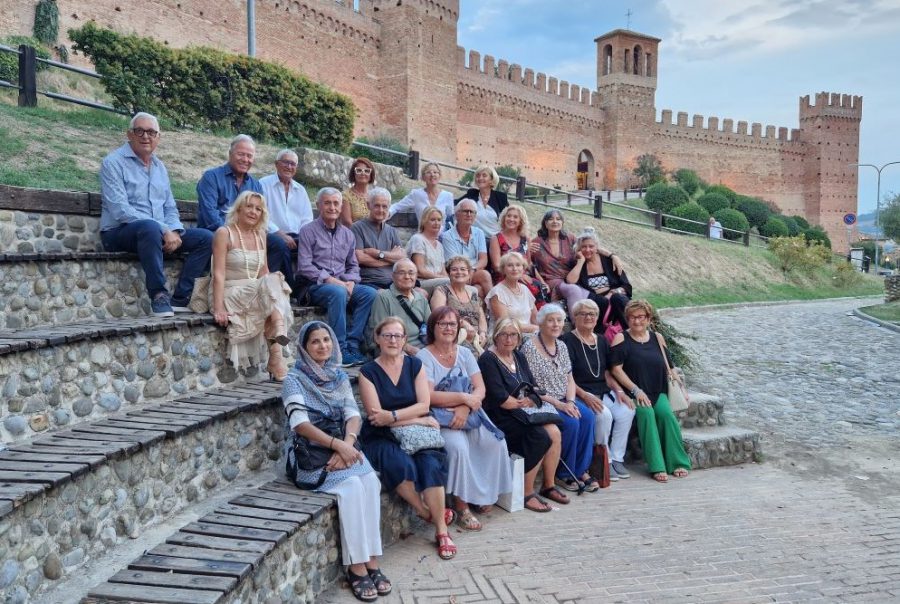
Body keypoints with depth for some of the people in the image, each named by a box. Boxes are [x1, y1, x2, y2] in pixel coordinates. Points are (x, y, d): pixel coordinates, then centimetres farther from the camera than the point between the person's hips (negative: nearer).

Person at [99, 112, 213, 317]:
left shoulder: (160, 167, 17)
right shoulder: (113, 163, -5)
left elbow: (170, 208, 16)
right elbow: (120, 211, -18)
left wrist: (174, 231, -8)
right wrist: (163, 230, -24)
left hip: (161, 233, 7)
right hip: (119, 232, -7)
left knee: (205, 237, -9)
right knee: (150, 227, -39)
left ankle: (180, 299, -14)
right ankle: (159, 297, -31)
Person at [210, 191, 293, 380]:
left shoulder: (260, 235, 14)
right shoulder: (224, 233, -4)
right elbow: (219, 274, -12)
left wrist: (275, 285, -5)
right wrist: (219, 309, -21)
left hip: (256, 294, 6)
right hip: (230, 295, -6)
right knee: (272, 282, -28)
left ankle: (275, 358, -34)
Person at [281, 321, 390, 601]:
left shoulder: (339, 376, 12)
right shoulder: (294, 379, -4)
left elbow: (353, 414, 2)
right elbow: (300, 423, -16)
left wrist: (347, 444, -19)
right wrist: (337, 444, -26)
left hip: (343, 448, 4)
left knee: (370, 481, -25)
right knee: (351, 485, -29)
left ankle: (371, 562, -19)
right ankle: (356, 567, -20)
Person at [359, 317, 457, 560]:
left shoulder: (415, 365, 7)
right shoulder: (368, 372, -1)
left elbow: (424, 405, -3)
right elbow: (377, 417, -9)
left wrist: (392, 416, -17)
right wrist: (418, 420, -12)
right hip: (380, 439, -2)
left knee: (431, 464, -26)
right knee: (400, 463, -32)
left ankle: (442, 530, -14)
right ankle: (425, 511, -7)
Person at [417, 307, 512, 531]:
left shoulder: (465, 353, 13)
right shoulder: (424, 357, -3)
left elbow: (480, 389, 2)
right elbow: (428, 396, -15)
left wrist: (465, 407, -17)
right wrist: (463, 397, -14)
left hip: (470, 414, 5)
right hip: (441, 419, -5)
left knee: (496, 443, -18)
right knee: (458, 445, -31)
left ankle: (484, 494, 1)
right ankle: (462, 507, -17)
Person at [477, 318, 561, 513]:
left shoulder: (519, 357, 15)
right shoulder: (488, 360, -11)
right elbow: (499, 398, -19)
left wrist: (529, 400, -10)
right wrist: (522, 403, -6)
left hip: (522, 415, 8)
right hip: (499, 419, -8)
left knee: (555, 433, -13)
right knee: (540, 437, -24)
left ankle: (548, 484, 4)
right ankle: (527, 493, -12)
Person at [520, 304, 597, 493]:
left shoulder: (561, 346, 11)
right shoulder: (529, 347, -11)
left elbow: (570, 380, 12)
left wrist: (570, 401, -7)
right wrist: (557, 404, -18)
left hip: (564, 400, 6)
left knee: (587, 416, -20)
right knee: (571, 422, -26)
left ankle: (581, 470, -8)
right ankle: (564, 474, -7)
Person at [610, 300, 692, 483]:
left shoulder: (657, 338, 14)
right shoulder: (621, 339, 1)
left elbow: (667, 367, 17)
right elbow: (617, 369, -6)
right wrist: (636, 390, -14)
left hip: (657, 392, 3)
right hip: (633, 392, -3)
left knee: (666, 413, -25)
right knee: (646, 413, -30)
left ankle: (677, 463, -16)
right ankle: (657, 466, -28)